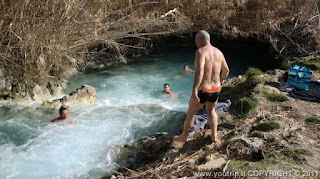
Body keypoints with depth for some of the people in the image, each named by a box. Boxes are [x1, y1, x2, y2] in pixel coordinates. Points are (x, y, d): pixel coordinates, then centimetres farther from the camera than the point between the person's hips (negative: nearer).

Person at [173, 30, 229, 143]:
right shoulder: (218, 52, 5)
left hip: (202, 91, -6)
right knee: (211, 110, 32)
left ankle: (184, 137, 34)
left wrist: (194, 90, -40)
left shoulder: (201, 52, -17)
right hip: (216, 90, 6)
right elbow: (226, 70, 18)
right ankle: (214, 136, 30)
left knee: (191, 113, 17)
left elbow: (199, 71, -32)